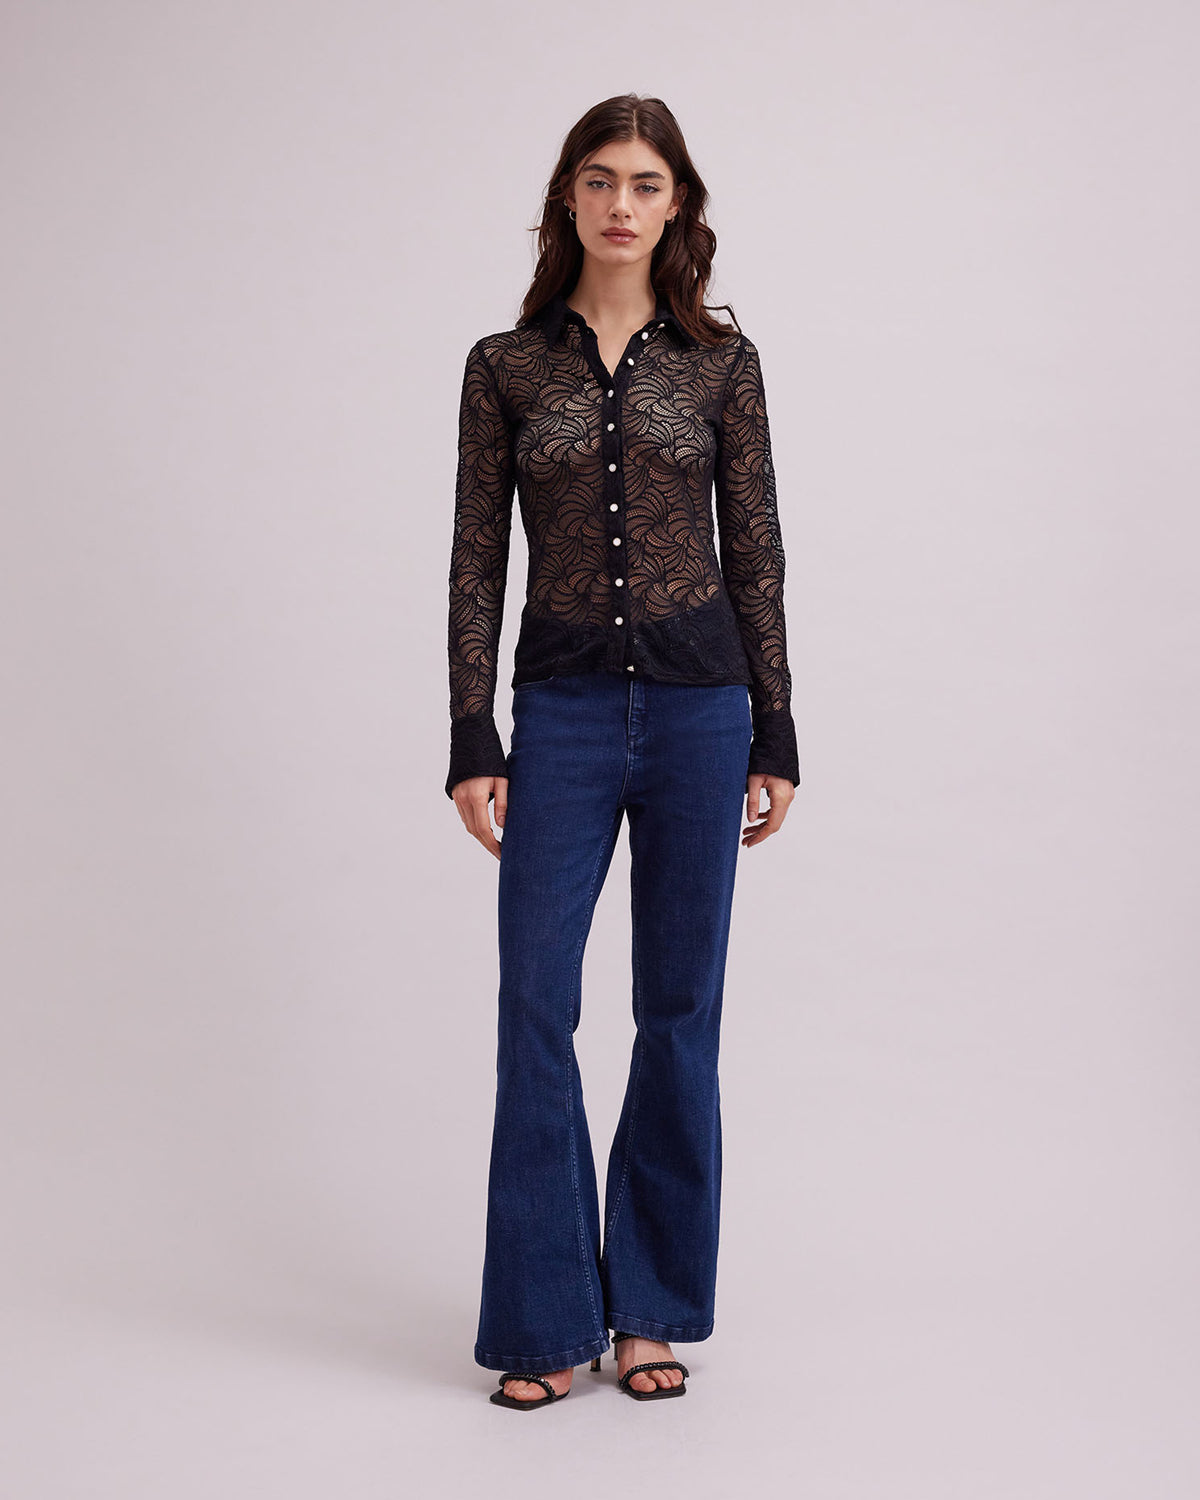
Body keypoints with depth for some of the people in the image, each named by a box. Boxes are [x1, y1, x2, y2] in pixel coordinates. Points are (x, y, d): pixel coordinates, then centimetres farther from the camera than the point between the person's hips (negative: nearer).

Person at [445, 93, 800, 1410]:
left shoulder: (720, 360, 6)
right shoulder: (505, 365, 5)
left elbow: (754, 552, 6)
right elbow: (477, 562, 4)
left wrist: (774, 737, 3)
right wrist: (473, 740, -3)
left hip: (699, 702, 0)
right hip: (563, 708, 0)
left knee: (680, 1008, 5)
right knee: (534, 1007, -4)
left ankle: (653, 1307, 18)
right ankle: (547, 1319, 8)